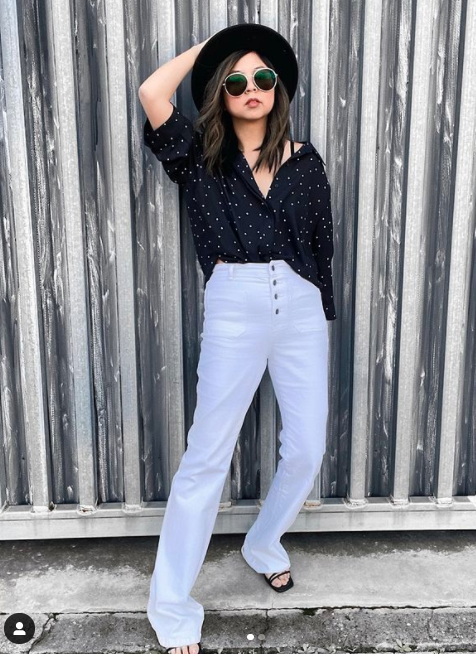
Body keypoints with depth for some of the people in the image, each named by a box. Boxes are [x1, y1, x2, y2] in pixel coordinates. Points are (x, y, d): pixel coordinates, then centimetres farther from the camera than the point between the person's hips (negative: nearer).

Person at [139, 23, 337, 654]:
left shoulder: (304, 159, 12)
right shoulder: (202, 157, 7)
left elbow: (323, 240, 15)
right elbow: (153, 94, -9)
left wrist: (319, 310, 14)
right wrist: (205, 47, 7)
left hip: (303, 307, 4)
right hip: (234, 310, -3)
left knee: (307, 448, 8)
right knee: (207, 456, -1)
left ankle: (264, 545, 37)